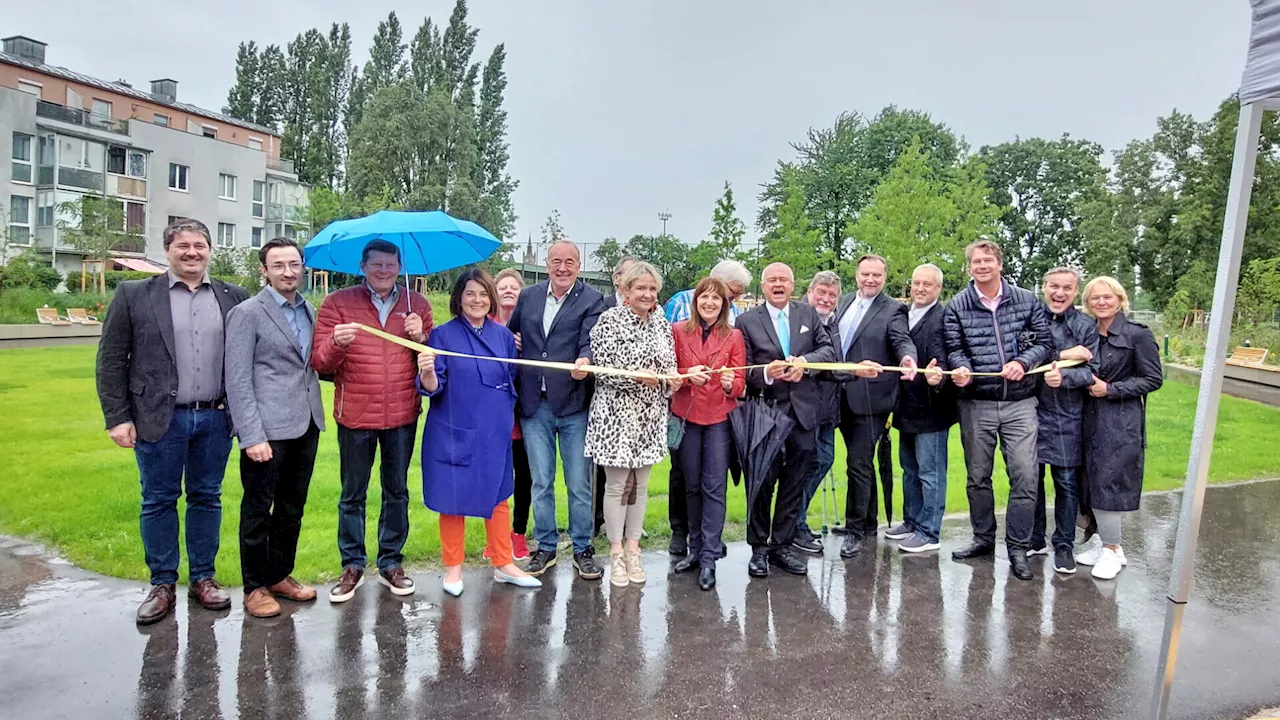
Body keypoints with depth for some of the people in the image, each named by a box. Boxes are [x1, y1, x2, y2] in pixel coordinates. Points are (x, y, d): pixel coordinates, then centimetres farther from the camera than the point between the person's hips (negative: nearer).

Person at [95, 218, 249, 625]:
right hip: (159, 420, -1)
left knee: (207, 498, 11)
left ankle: (203, 578, 24)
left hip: (216, 418, 1)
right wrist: (117, 418, -6)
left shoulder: (234, 298, 4)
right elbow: (111, 360, 0)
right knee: (159, 501, 9)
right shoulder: (133, 295, 0)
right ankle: (162, 585, 22)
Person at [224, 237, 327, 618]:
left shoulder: (309, 311, 12)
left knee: (292, 509, 16)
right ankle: (255, 587, 22)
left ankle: (281, 575, 31)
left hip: (305, 426, 6)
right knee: (258, 511, 7)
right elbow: (238, 381, -11)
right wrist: (252, 437, -17)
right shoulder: (246, 313, -7)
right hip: (267, 430, -6)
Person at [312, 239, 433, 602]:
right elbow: (320, 361, -4)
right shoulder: (337, 303, 0)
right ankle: (353, 566, 23)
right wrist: (336, 343, -25)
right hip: (355, 415, -1)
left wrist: (420, 337, -12)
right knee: (353, 494, 9)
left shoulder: (416, 304, 6)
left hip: (402, 415, 2)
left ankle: (391, 563, 27)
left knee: (397, 491, 13)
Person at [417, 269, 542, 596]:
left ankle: (503, 564, 25)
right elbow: (433, 387, -9)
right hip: (454, 431, -3)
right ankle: (453, 567, 22)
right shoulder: (443, 335, -5)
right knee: (454, 498, 5)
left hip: (495, 431, 3)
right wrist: (426, 372, -29)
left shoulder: (504, 335, 5)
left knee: (498, 495, 11)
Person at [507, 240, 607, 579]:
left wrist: (584, 361, -36)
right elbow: (510, 334, 23)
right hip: (534, 404, 3)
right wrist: (510, 344, 1)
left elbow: (590, 341, -15)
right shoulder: (528, 296, 10)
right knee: (541, 482, 12)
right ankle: (545, 547, 26)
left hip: (573, 403, -3)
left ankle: (583, 549, 21)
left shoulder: (592, 300, -2)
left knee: (579, 483, 5)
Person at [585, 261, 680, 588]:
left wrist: (672, 378, -5)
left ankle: (633, 549, 25)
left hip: (651, 415, 5)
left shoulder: (661, 324, 9)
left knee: (640, 483, 12)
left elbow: (669, 364, 16)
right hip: (617, 413, -5)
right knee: (617, 484, 3)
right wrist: (637, 376, -23)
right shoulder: (610, 319, -8)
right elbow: (601, 368, -13)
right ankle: (616, 553, 17)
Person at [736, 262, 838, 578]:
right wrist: (766, 374, -23)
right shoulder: (747, 321, 0)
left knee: (795, 483, 10)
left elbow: (828, 350, 5)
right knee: (762, 482, 4)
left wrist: (805, 361, -13)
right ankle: (758, 548, 18)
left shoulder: (809, 314, 9)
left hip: (802, 411, 3)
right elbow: (743, 369, -4)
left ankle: (782, 545, 24)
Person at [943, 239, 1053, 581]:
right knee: (977, 477, 11)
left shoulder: (1027, 301, 3)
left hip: (1020, 402, 0)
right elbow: (955, 349, 0)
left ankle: (1018, 547, 11)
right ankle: (983, 538, 28)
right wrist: (963, 368, -20)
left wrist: (1023, 363, -14)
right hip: (976, 403, 1)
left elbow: (1045, 341, 4)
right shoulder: (956, 306, 1)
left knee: (1025, 477, -3)